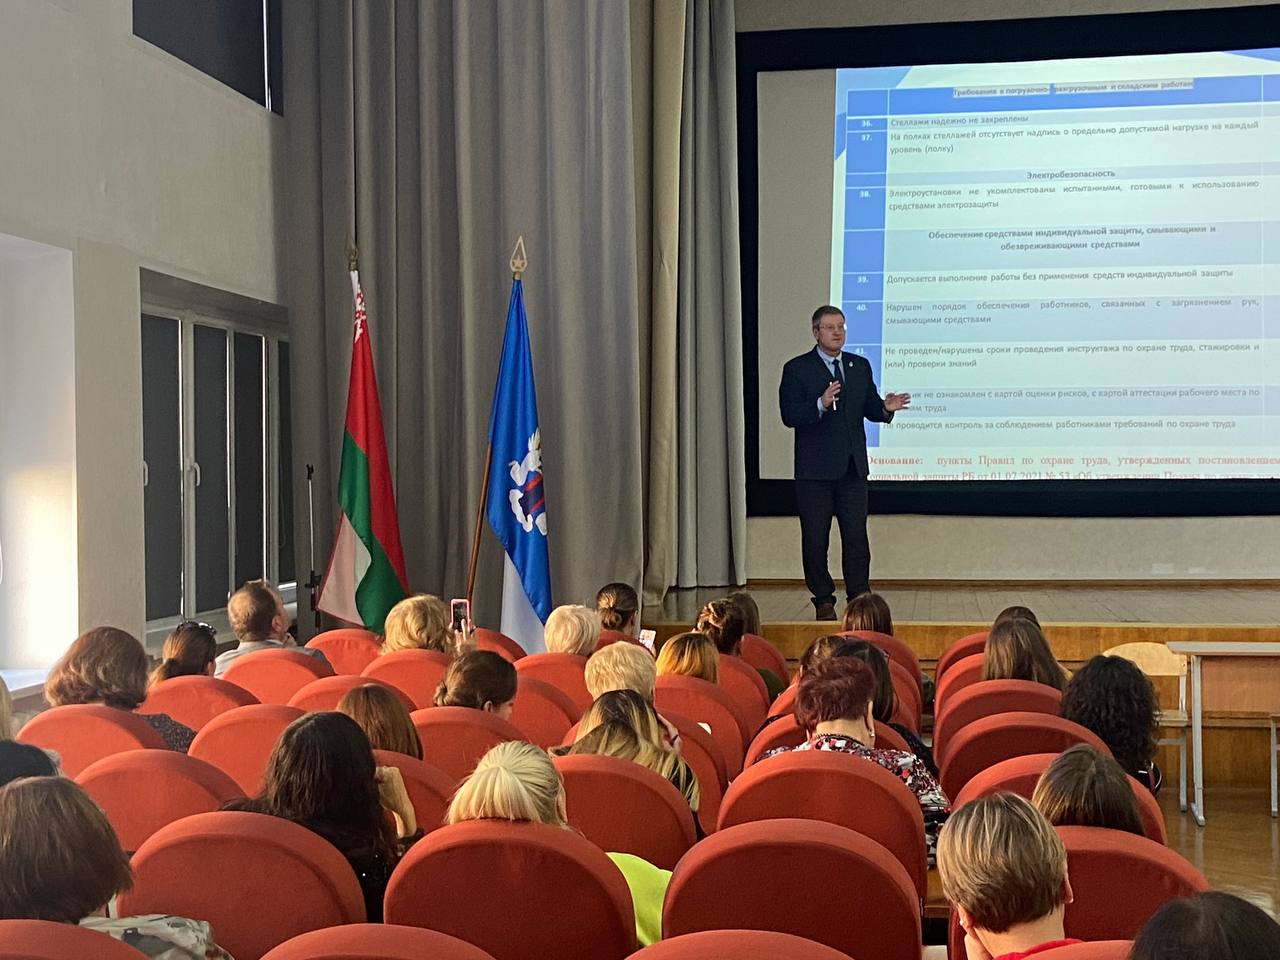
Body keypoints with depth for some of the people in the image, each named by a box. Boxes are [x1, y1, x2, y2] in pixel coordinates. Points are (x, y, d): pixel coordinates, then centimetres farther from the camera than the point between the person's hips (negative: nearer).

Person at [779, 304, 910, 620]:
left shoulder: (860, 366, 11)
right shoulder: (797, 369, -3)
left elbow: (869, 409, 11)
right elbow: (789, 416, -12)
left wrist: (885, 407, -11)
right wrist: (821, 404, -28)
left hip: (853, 467, 3)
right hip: (815, 469, -3)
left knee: (856, 535, 2)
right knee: (815, 538, 4)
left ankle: (859, 597, 11)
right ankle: (823, 601, 14)